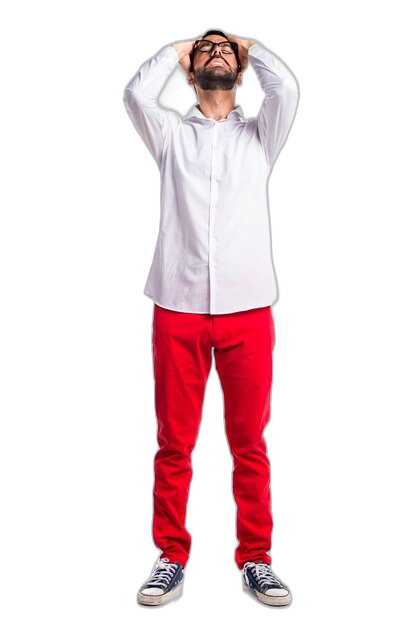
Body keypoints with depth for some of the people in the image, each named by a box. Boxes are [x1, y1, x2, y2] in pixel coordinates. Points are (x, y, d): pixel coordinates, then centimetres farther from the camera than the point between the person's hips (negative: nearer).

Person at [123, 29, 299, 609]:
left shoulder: (260, 135, 16)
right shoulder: (171, 133, 15)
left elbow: (286, 88, -3)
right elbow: (136, 94, -5)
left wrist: (249, 47, 17)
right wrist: (175, 50, 14)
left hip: (248, 308, 1)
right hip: (178, 307, 0)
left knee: (250, 444, 4)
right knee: (174, 444, 3)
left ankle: (255, 560, 16)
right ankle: (172, 559, 15)